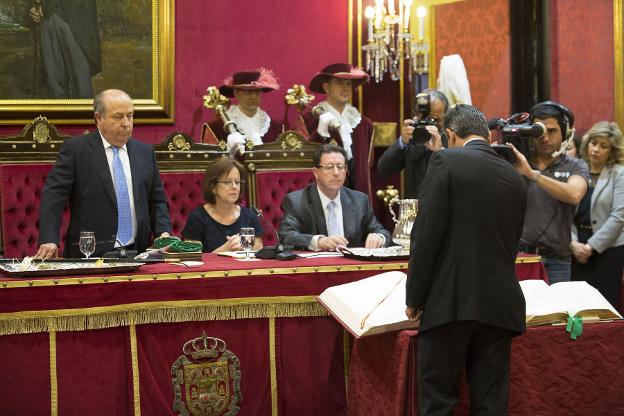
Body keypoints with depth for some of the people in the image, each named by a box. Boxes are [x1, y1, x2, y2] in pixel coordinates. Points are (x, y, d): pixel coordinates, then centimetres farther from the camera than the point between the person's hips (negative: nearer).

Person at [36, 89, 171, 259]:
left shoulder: (145, 152, 15)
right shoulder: (74, 149, 2)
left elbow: (157, 201, 19)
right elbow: (53, 195, -6)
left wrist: (164, 233, 0)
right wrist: (49, 240, -19)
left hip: (136, 255, 3)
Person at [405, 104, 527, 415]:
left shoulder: (446, 161, -4)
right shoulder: (515, 177, 13)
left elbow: (426, 235, -10)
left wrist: (414, 299, -3)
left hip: (451, 302, -5)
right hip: (500, 305, 5)